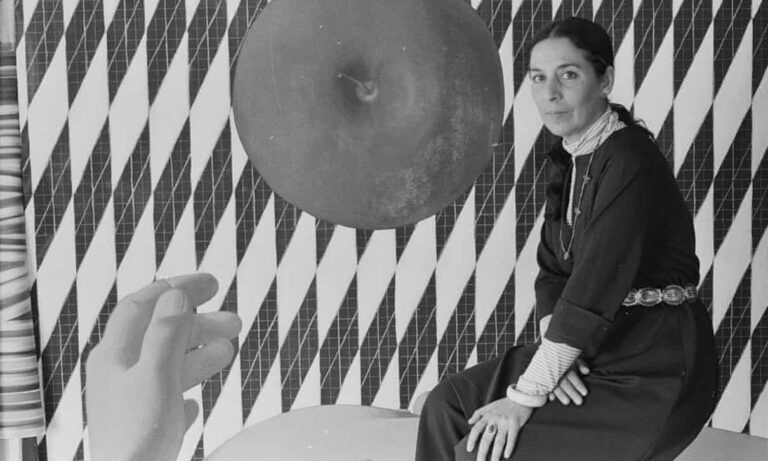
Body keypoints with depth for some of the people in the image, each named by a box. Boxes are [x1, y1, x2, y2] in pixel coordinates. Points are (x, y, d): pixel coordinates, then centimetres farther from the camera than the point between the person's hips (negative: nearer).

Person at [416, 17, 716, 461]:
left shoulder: (631, 160, -20)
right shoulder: (567, 161, 8)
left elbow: (594, 291, -25)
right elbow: (552, 271, 9)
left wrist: (525, 397, -22)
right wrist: (553, 352, -11)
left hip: (654, 372, -8)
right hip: (593, 351, 8)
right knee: (448, 404, 2)